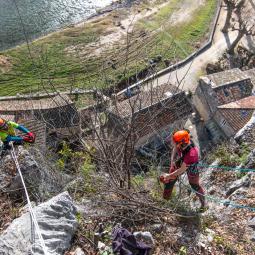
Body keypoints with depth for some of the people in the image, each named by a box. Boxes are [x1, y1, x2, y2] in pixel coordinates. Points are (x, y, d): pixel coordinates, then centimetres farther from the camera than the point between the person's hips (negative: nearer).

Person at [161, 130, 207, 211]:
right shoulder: (182, 142, -30)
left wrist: (169, 175, -23)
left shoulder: (191, 154, -46)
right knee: (170, 180, 16)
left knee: (194, 185, 18)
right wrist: (172, 160, -14)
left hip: (191, 168, -6)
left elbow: (182, 170, -33)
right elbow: (175, 149, -3)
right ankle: (165, 198, 43)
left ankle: (203, 201, 49)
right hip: (181, 162, 6)